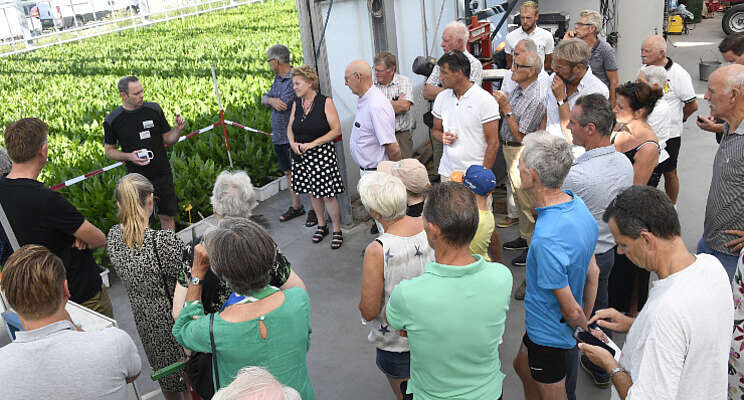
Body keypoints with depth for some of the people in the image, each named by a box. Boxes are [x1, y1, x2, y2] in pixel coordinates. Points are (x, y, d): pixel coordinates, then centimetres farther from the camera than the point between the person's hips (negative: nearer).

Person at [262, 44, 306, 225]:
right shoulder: (278, 78, 12)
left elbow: (283, 104, -26)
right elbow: (264, 99, 8)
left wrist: (271, 101, -11)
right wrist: (271, 100, -11)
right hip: (279, 136, 9)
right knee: (288, 172, 17)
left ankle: (314, 209, 12)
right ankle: (296, 206, 30)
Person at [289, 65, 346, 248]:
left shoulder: (325, 102, -9)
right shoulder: (296, 103, 7)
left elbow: (336, 130, -12)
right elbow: (290, 127, 16)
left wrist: (313, 143, -18)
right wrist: (292, 143, -6)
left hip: (322, 154, -5)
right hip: (302, 156, 6)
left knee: (328, 195, -4)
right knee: (312, 193, 15)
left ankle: (337, 230, 12)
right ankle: (321, 225, 32)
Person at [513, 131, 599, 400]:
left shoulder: (547, 239, -39)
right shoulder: (576, 202, -10)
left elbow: (571, 310, -28)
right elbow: (592, 274, 1)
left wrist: (584, 329, -5)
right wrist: (586, 321, 12)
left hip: (552, 336, -8)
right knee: (522, 368, 32)